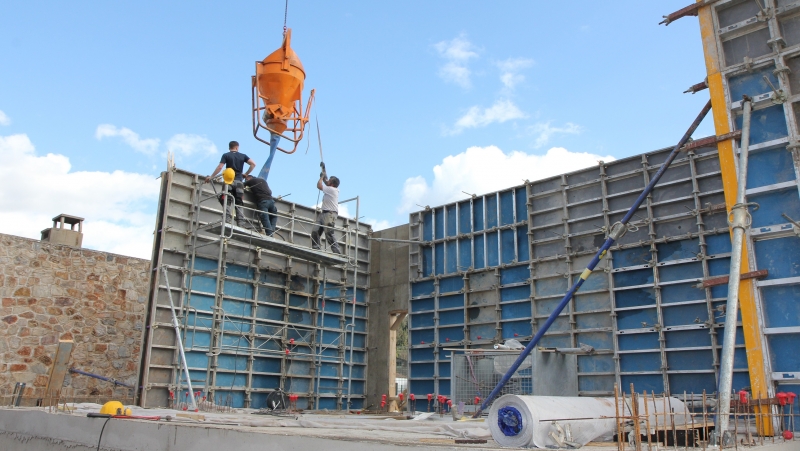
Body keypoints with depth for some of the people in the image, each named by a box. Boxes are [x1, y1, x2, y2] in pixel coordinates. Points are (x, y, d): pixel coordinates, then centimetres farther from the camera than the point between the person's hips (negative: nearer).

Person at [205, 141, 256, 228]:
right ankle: (241, 223, -10)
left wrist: (211, 177, 4)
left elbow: (220, 167, -3)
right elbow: (253, 164, 4)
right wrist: (246, 174, 12)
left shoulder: (226, 155, 7)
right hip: (239, 182, 2)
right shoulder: (243, 156, 14)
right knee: (239, 204, 2)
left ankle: (227, 221, -21)